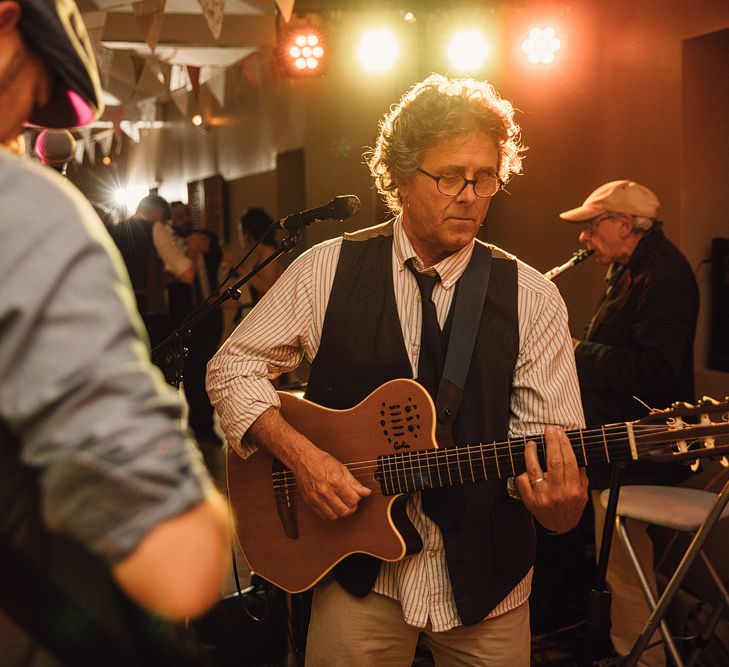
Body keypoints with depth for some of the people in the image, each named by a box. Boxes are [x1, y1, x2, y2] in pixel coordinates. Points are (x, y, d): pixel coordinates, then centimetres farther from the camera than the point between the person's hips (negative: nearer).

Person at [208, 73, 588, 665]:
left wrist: (559, 501, -31)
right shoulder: (329, 271, -5)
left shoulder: (531, 298, -6)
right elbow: (233, 367, 0)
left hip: (484, 576, 1)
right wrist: (299, 454, -15)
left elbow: (550, 441, -8)